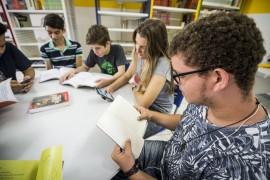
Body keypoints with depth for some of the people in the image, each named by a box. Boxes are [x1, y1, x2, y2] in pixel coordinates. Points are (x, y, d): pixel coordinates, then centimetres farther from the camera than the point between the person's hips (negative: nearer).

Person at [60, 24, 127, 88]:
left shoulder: (117, 49, -18)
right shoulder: (93, 51, -5)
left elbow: (121, 72, -27)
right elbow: (85, 67, 8)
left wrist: (108, 81, -44)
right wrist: (73, 71, -11)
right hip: (104, 80, 3)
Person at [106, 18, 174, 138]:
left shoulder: (162, 65, -30)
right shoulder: (140, 55, -8)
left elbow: (144, 102, -28)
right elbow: (127, 76, 8)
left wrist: (134, 88, -10)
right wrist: (112, 87, -10)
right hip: (141, 105, 6)